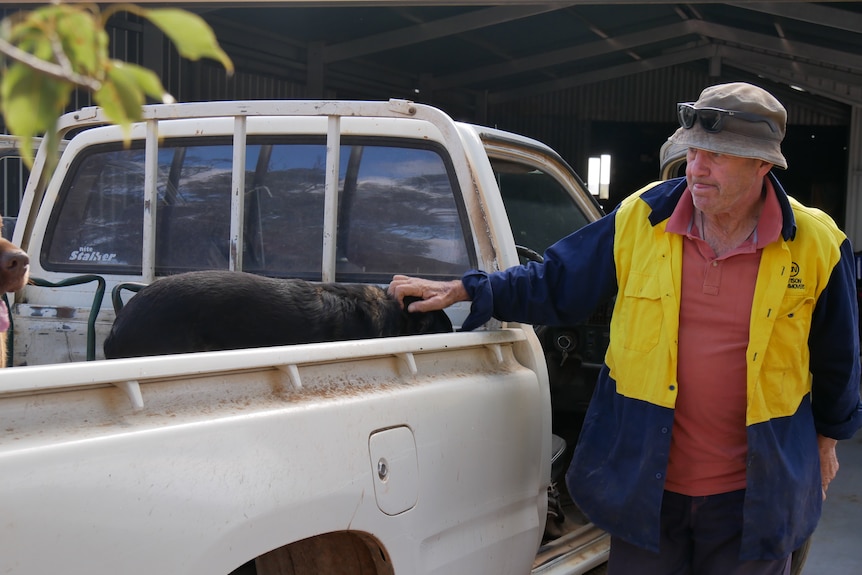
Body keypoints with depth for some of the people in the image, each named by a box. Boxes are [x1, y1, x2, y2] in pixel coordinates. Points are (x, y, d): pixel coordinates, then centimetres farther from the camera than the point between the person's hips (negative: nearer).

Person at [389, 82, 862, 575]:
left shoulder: (817, 246, -7)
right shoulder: (642, 219, -6)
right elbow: (555, 284, 3)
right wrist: (463, 290, -3)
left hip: (754, 496, 0)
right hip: (646, 482, 1)